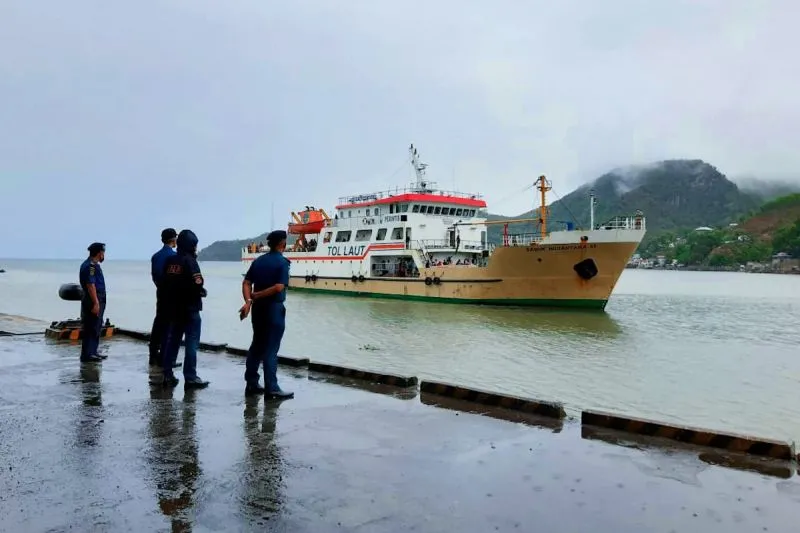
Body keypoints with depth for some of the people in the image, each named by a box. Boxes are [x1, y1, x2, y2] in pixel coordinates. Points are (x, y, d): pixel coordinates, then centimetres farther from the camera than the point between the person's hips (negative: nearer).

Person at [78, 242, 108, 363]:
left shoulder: (92, 265, 17)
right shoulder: (90, 266, -16)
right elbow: (90, 285, -23)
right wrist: (96, 303, -25)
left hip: (97, 301, 11)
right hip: (93, 302, -11)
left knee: (95, 328, 15)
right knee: (90, 329, -7)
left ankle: (92, 352, 22)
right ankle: (87, 355, -3)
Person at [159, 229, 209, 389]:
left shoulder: (169, 261, 9)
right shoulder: (190, 261, -14)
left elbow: (162, 283, 12)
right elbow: (197, 283, -23)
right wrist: (202, 292, -4)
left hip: (173, 308, 8)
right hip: (190, 308, -8)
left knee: (172, 340, 14)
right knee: (192, 343, -3)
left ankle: (168, 375, 18)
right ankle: (190, 378, -3)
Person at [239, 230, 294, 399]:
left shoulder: (258, 261, 10)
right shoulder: (282, 262, -10)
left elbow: (246, 283, 3)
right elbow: (279, 287, -20)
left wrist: (248, 301, -9)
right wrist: (256, 295, -11)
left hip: (258, 308, 7)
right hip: (274, 309, -7)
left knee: (256, 346, 15)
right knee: (271, 348, -4)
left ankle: (251, 383, 20)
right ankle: (271, 388, -1)